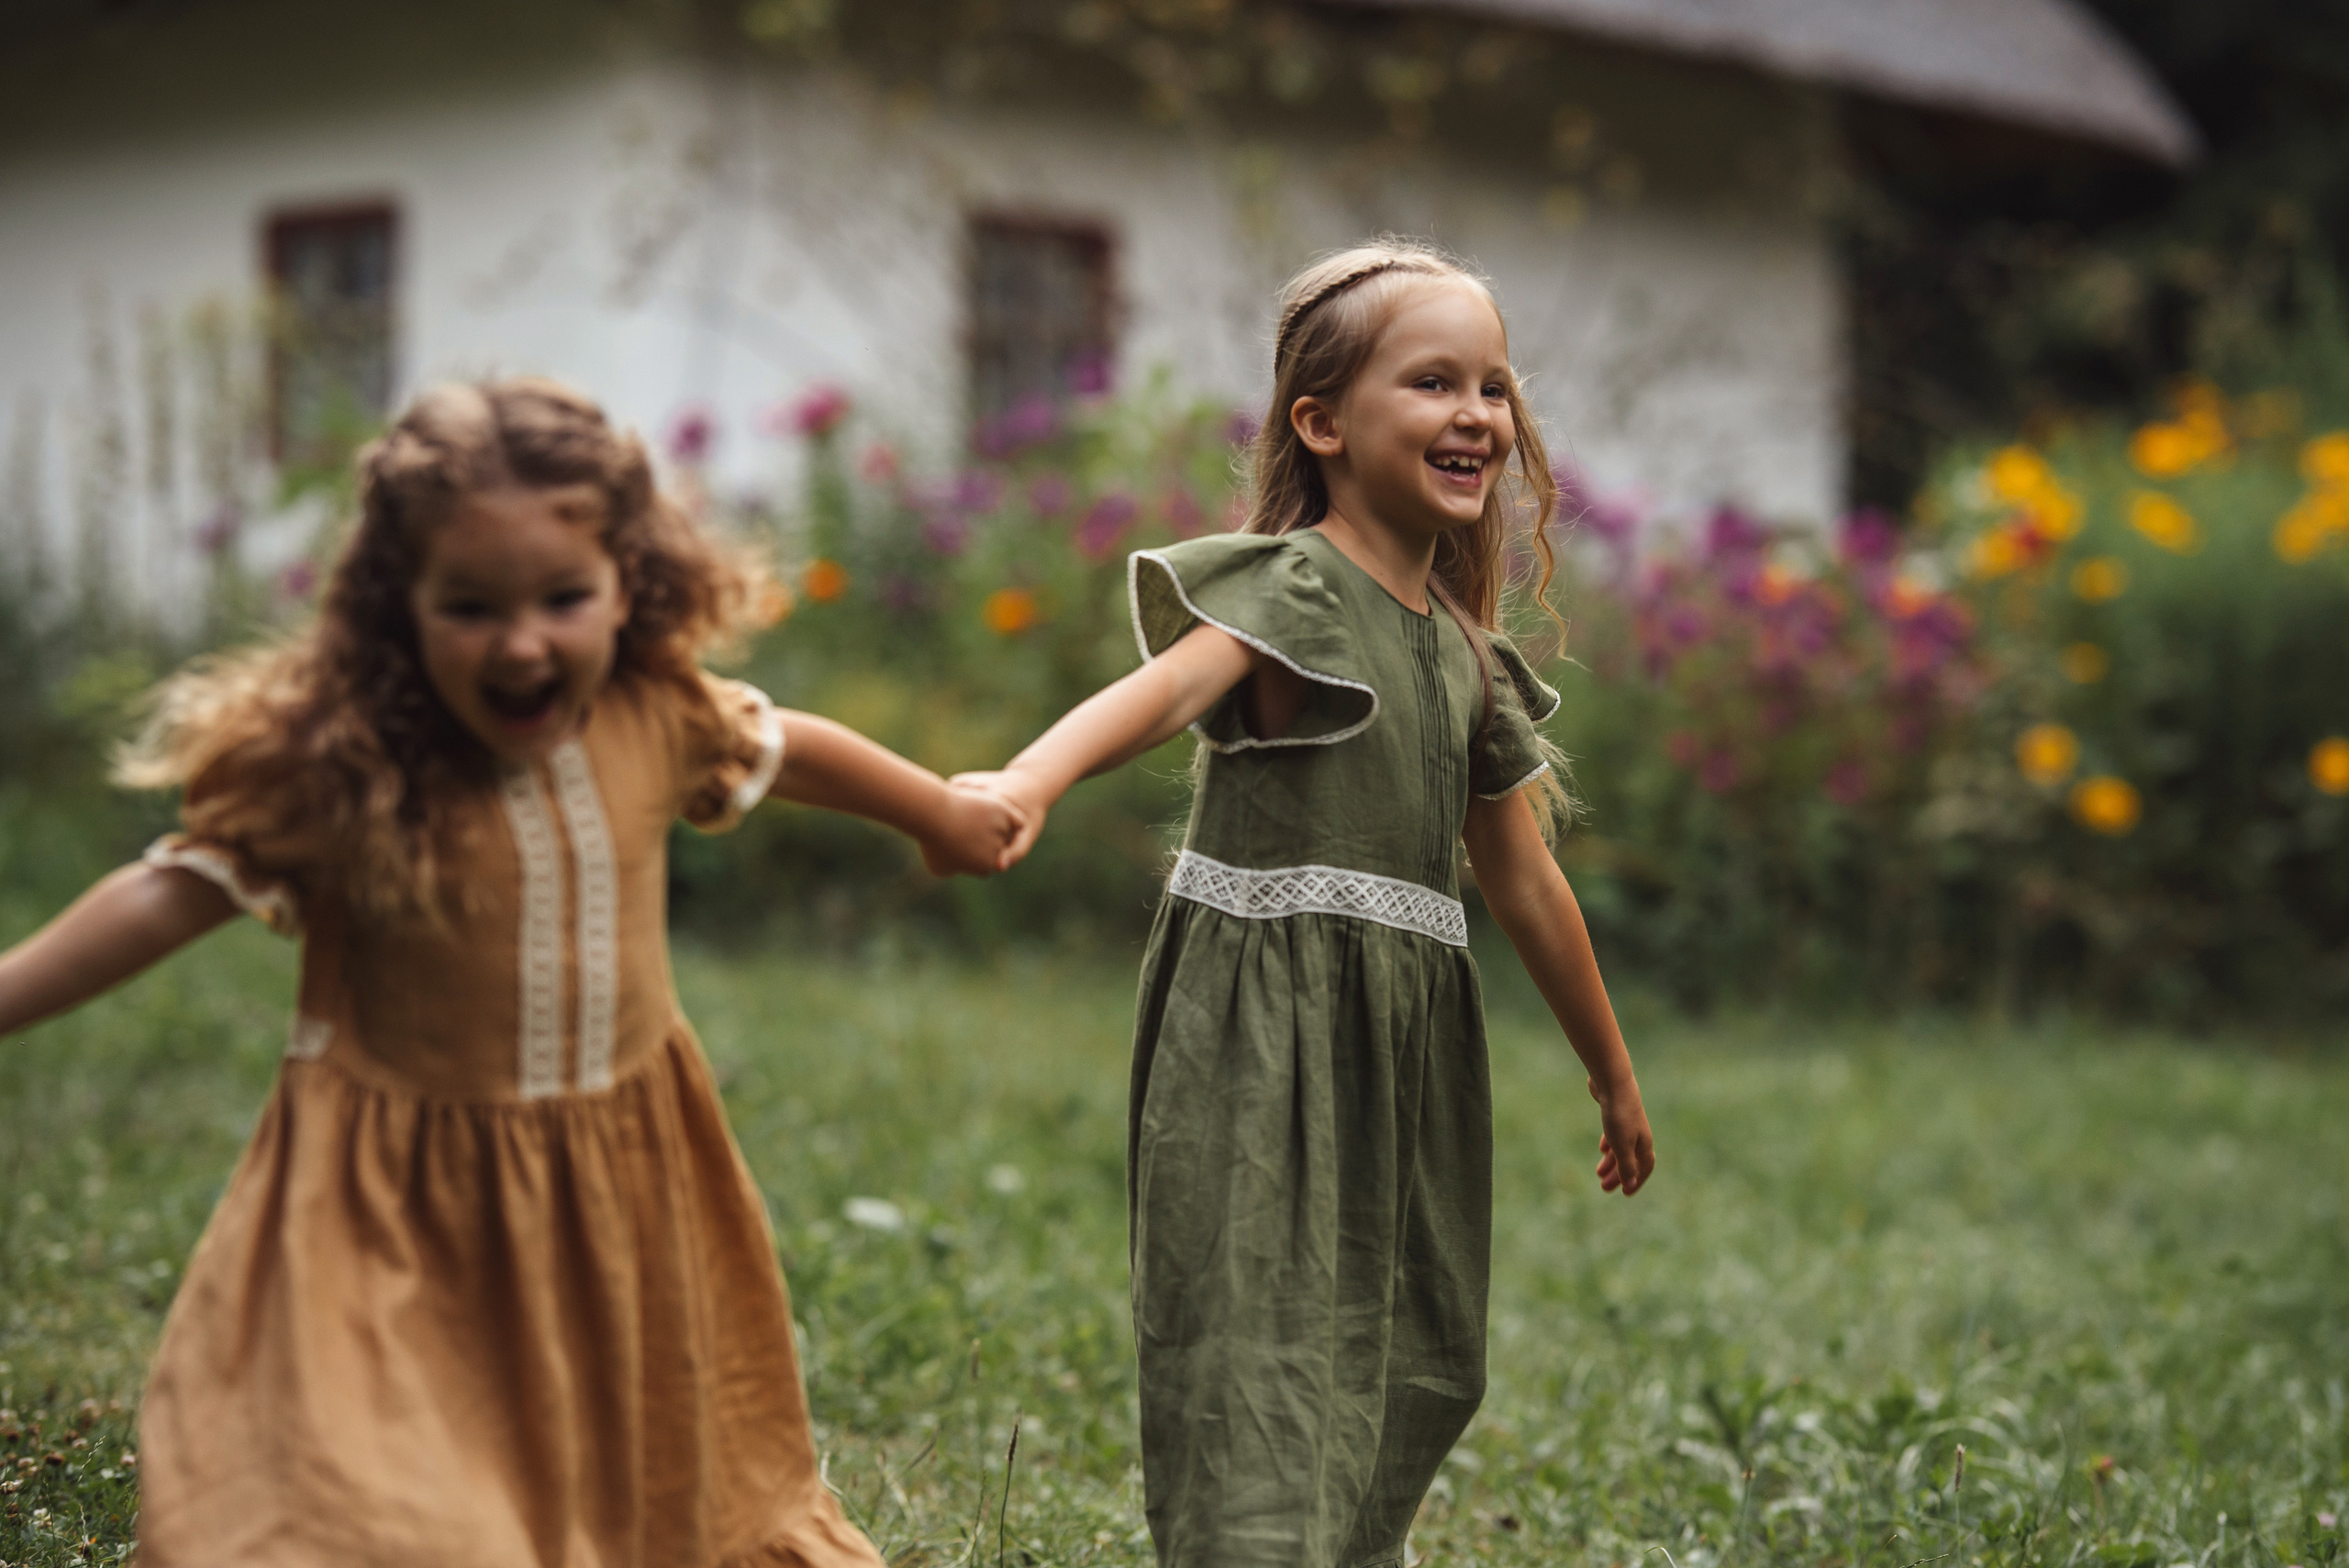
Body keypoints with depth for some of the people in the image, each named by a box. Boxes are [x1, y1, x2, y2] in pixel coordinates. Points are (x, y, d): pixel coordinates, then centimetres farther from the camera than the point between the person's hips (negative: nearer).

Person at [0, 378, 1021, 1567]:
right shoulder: (328, 765, -21)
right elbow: (179, 891, -17)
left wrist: (941, 814, 26)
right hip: (402, 1202, -4)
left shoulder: (659, 714, -8)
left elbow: (786, 752, 10)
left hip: (623, 1176, 4)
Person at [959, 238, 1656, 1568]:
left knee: (1407, 1369, 9)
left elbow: (1526, 881, 22)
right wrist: (1026, 782, -50)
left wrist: (1613, 1073, 29)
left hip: (1404, 1055, 7)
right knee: (1263, 1358, -12)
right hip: (1263, 1035, -7)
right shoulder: (1289, 590, -8)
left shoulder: (1467, 656, 14)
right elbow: (1163, 687, -29)